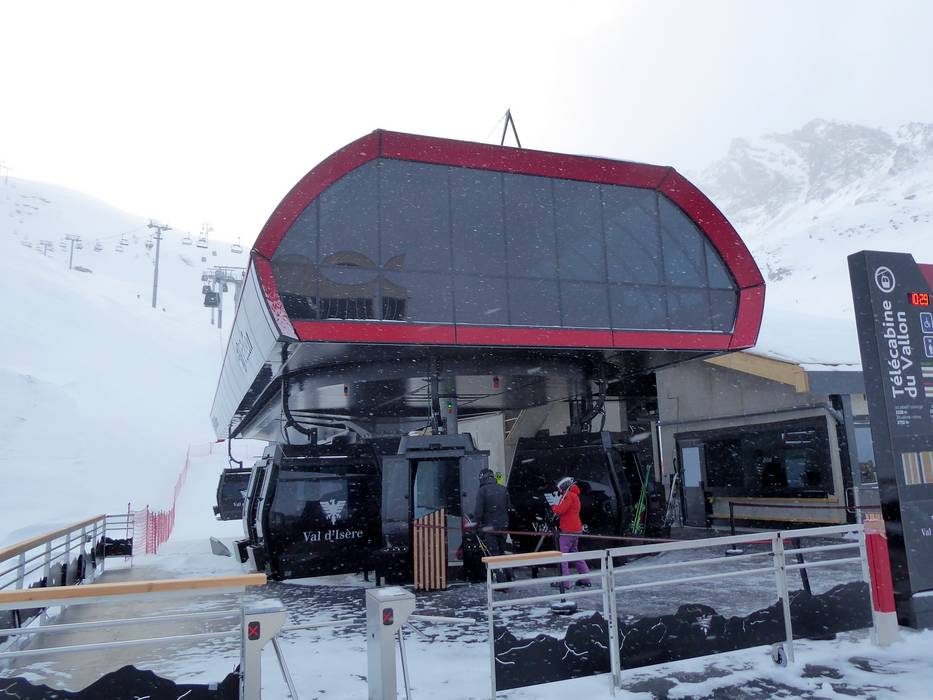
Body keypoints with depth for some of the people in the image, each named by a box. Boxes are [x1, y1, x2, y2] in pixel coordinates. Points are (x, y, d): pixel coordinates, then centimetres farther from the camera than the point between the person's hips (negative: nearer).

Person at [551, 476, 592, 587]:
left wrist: (553, 507, -3)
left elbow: (561, 510, -20)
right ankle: (585, 579, 19)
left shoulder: (569, 495, -12)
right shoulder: (574, 495, 19)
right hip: (575, 529, 10)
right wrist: (556, 507, 7)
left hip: (568, 531, -10)